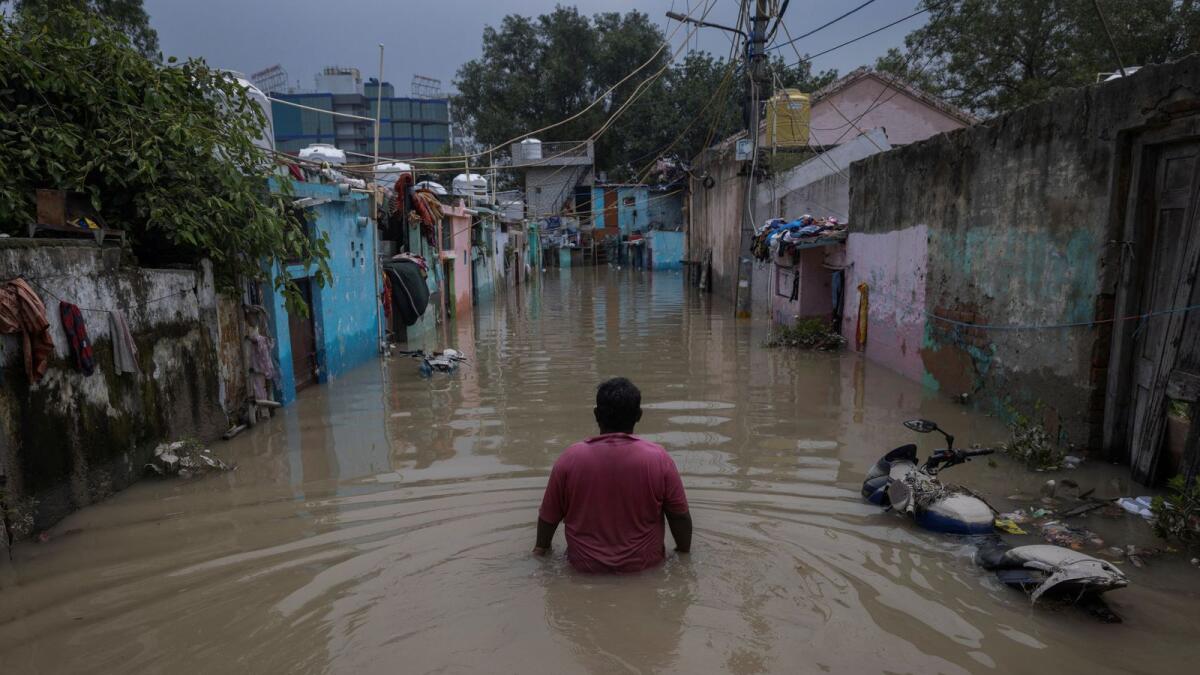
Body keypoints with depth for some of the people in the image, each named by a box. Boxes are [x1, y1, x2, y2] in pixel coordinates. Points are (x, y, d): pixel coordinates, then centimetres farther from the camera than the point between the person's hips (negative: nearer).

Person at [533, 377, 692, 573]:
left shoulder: (570, 459, -15)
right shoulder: (658, 458, -16)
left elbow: (548, 516, -3)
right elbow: (680, 516, -7)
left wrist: (541, 548, 16)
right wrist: (684, 551, 12)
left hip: (586, 564, 2)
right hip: (642, 562, -1)